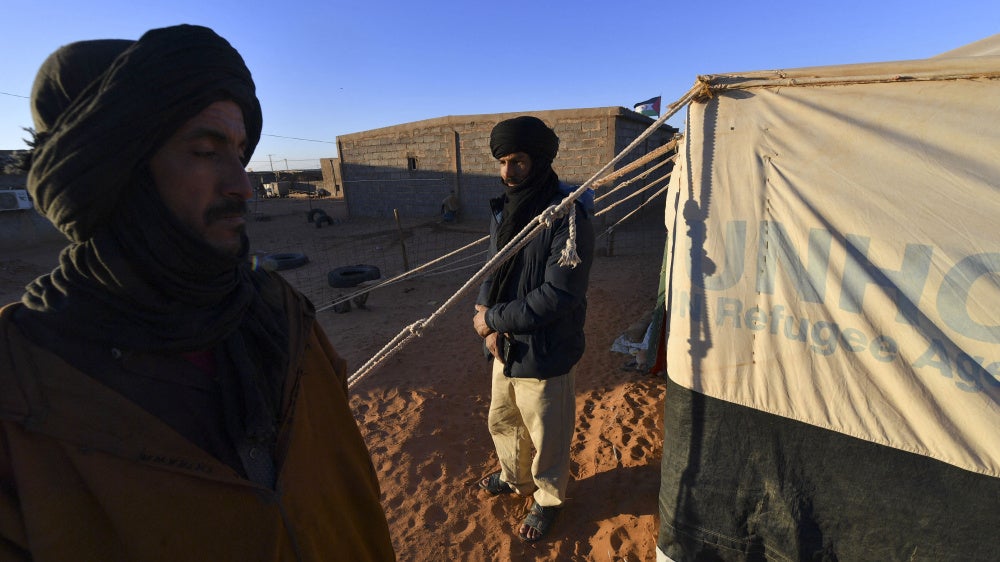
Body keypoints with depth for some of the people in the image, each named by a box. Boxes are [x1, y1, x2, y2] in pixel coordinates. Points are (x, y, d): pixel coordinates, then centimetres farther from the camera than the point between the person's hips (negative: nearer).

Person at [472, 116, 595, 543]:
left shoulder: (569, 216, -21)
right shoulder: (504, 210, 3)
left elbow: (557, 296, -25)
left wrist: (492, 318, -18)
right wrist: (486, 315, -10)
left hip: (544, 355, -7)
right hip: (505, 347, 7)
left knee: (547, 439, 16)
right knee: (501, 421, 26)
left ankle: (548, 500, 46)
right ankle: (515, 478, 56)